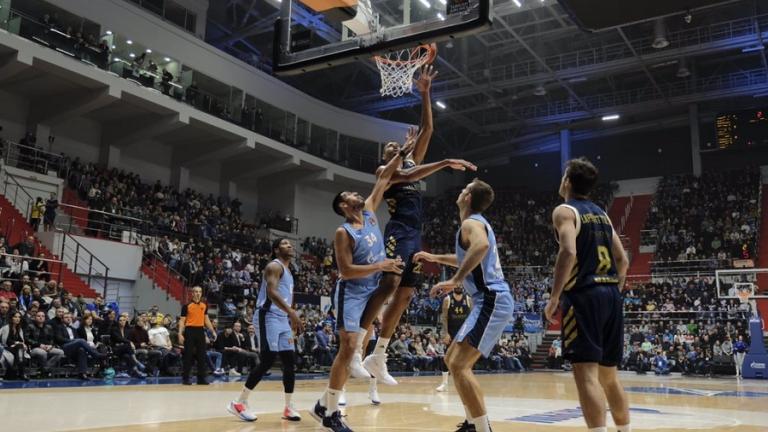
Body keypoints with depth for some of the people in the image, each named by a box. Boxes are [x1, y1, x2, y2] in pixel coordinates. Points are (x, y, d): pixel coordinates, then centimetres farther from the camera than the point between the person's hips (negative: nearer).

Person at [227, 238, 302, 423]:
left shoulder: (288, 271, 22)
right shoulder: (275, 266, -8)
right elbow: (271, 292, -23)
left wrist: (292, 320, 20)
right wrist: (291, 312, -33)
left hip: (282, 319, 10)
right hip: (269, 317, -10)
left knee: (290, 362, 5)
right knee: (268, 361, -12)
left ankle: (288, 408, 9)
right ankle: (239, 403, -3)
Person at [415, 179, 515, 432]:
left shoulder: (471, 223, -10)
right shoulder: (478, 223, 21)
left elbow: (481, 246, -36)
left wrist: (455, 281, -36)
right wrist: (435, 258, 39)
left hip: (492, 301, -10)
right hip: (491, 301, 10)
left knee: (459, 366, -17)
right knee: (453, 360, 18)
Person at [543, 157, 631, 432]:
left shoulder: (565, 211, -3)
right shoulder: (601, 214, 20)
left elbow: (568, 252, -19)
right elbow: (623, 260, 18)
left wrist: (555, 297, -15)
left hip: (583, 296, -8)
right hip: (611, 295, 8)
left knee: (586, 372, -10)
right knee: (609, 374, 18)